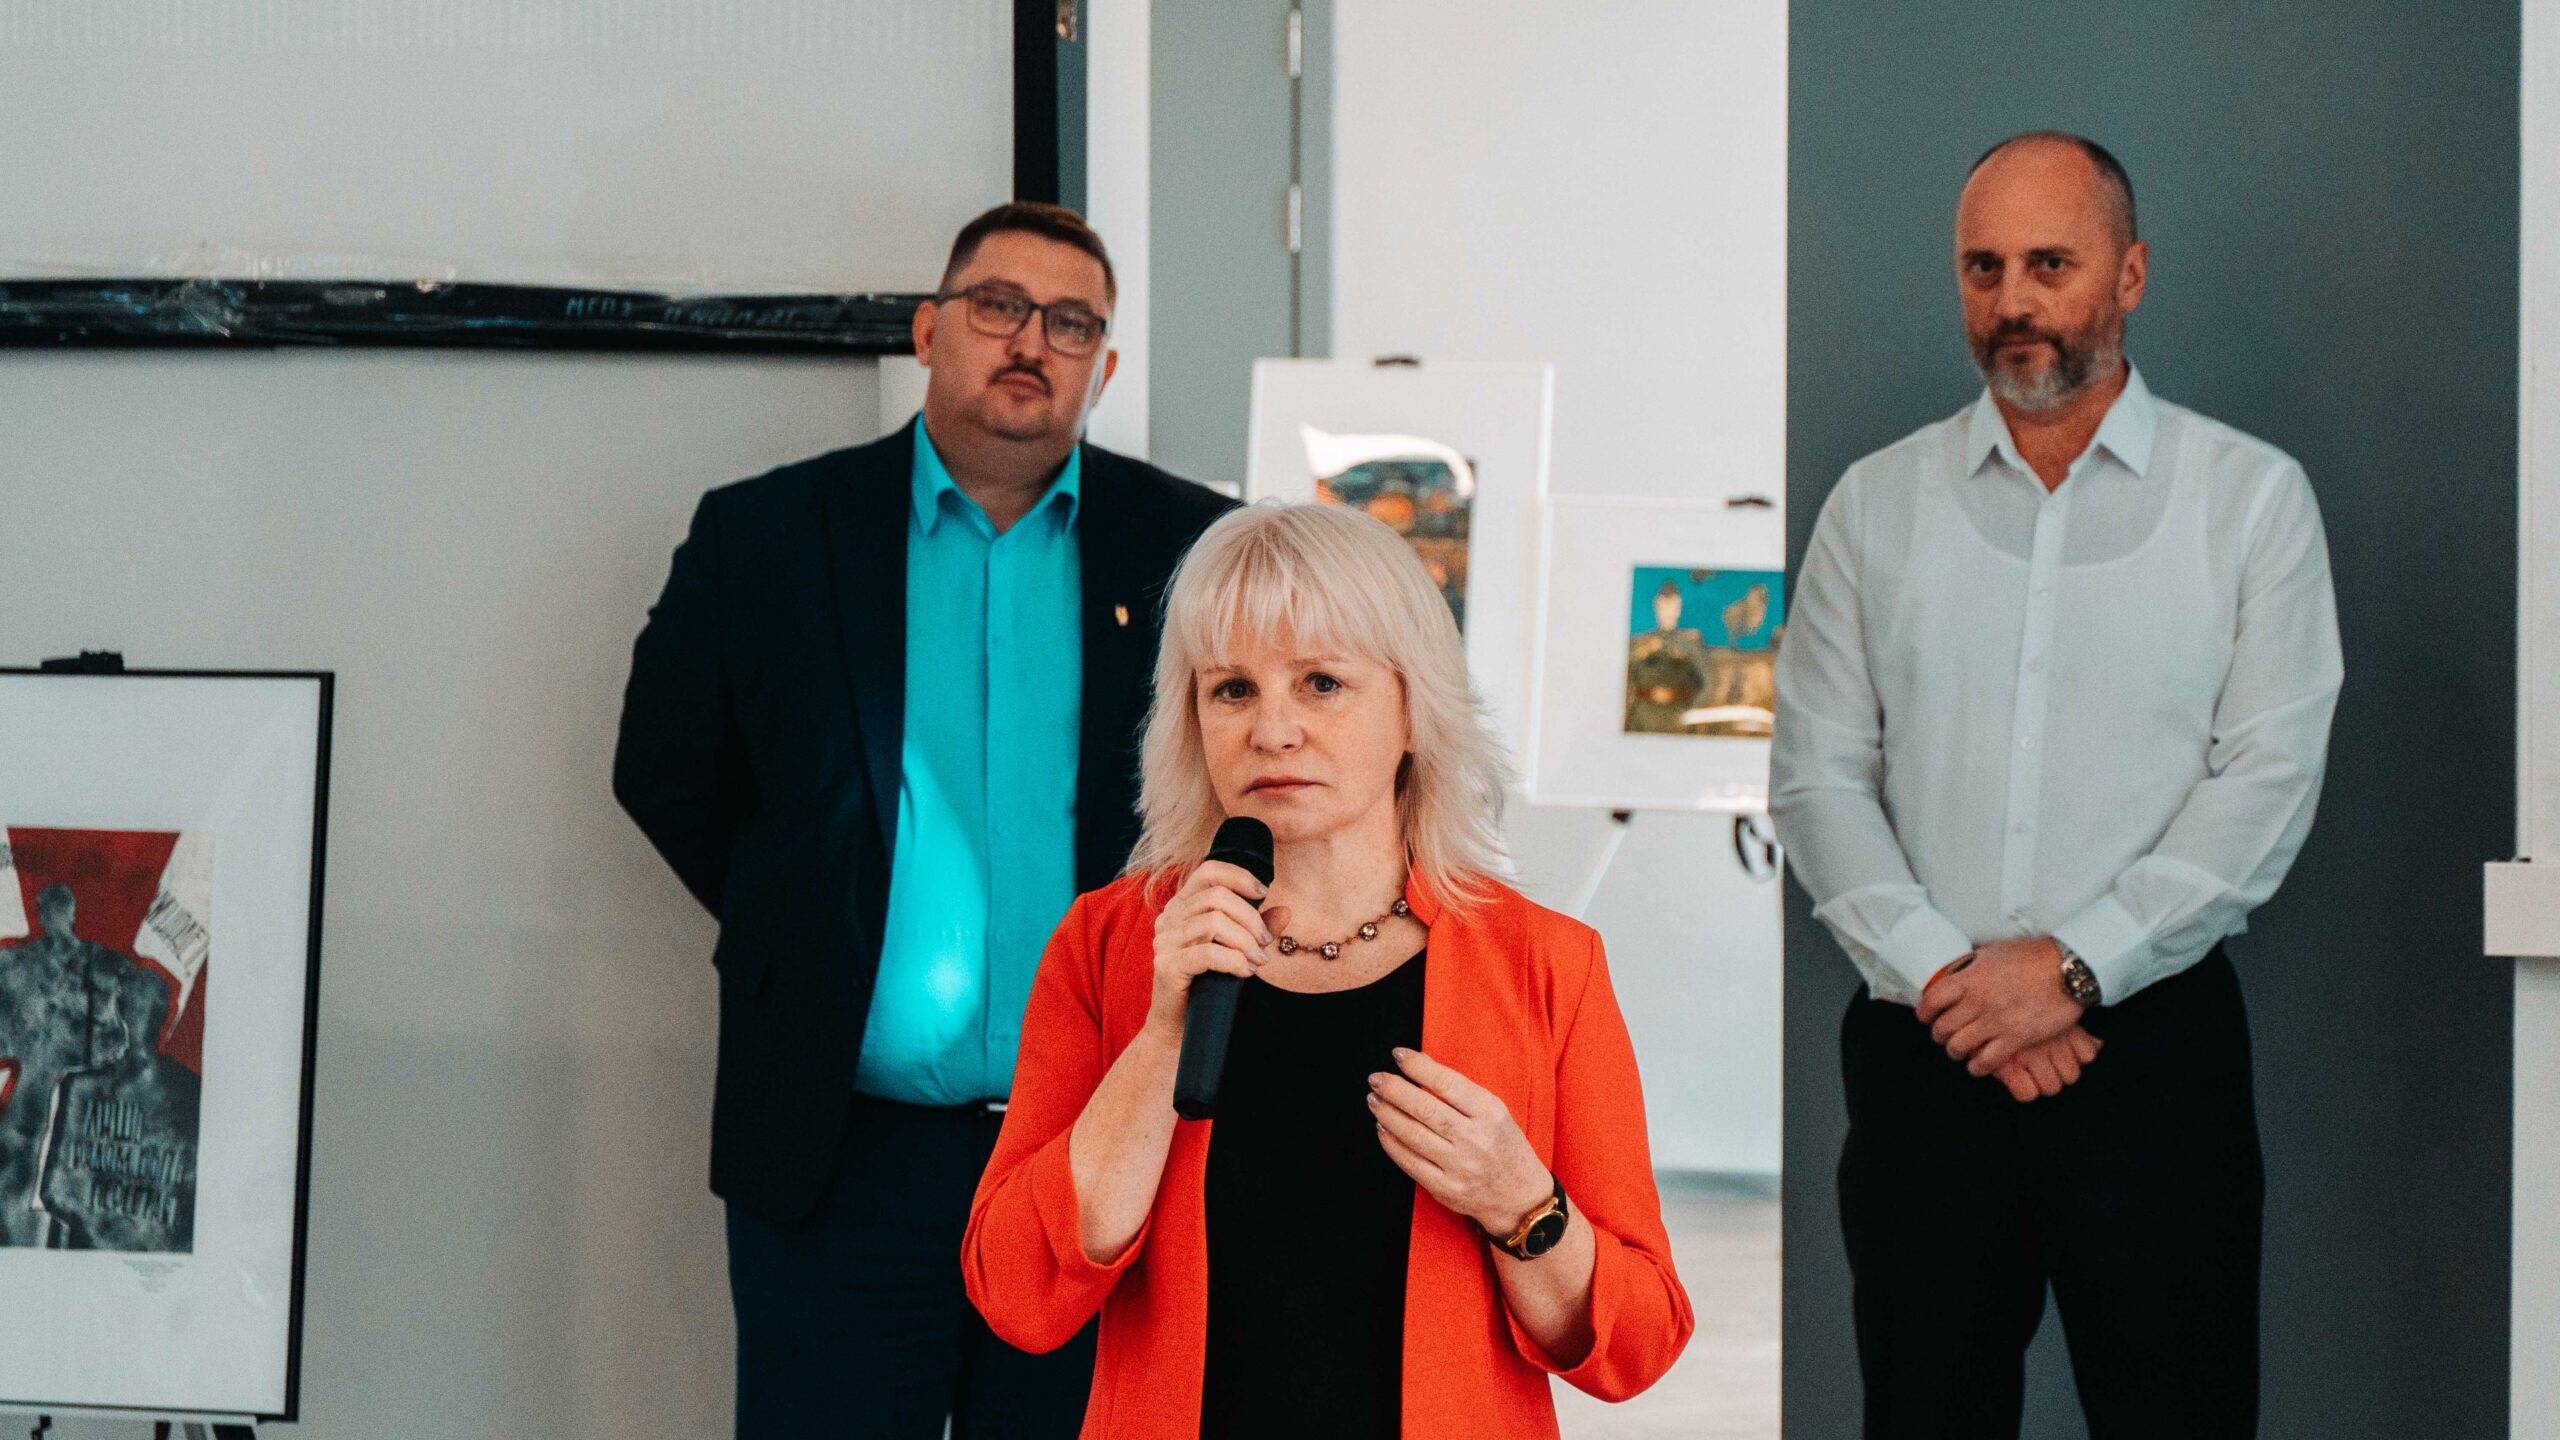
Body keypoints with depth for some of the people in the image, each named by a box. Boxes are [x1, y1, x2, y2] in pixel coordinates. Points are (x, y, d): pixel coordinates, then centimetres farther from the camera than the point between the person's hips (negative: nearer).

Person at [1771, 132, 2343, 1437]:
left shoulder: (2252, 497, 3)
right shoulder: (1877, 504, 9)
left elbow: (2269, 780, -5)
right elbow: (1815, 777, 4)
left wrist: (2072, 965, -13)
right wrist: (1941, 972, -10)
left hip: (2153, 1043, -2)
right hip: (1922, 1052, 2)